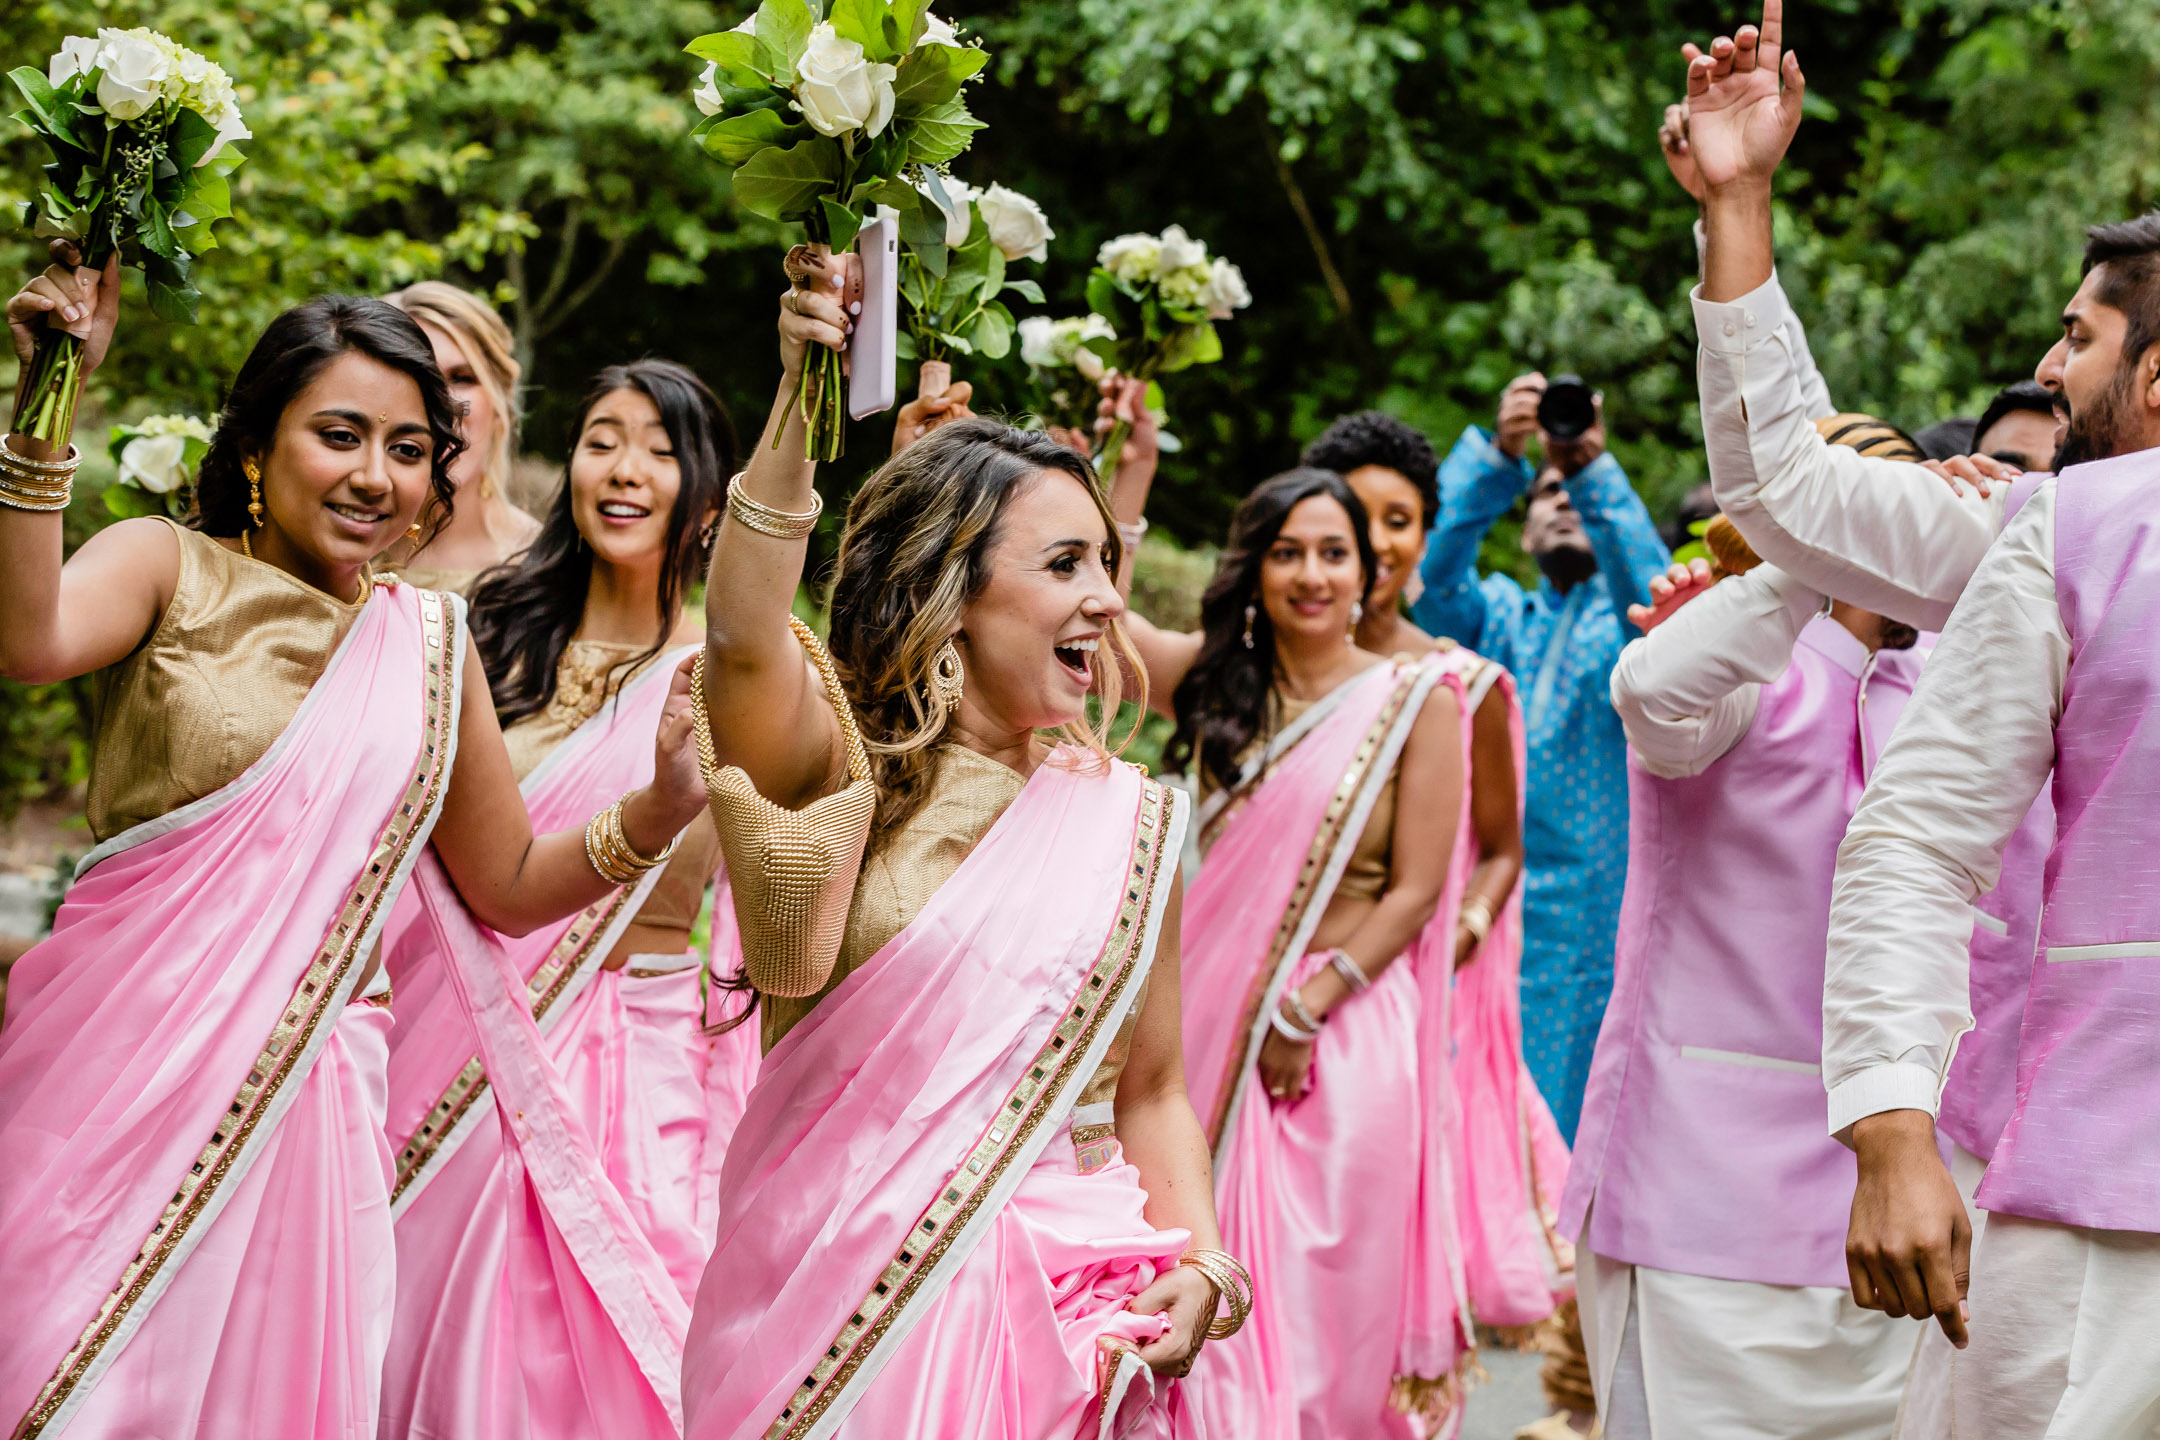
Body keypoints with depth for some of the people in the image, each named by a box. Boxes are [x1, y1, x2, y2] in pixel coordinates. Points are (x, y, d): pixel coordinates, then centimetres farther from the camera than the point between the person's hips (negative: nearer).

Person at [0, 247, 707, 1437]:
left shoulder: (430, 640, 12)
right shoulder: (171, 567, 1)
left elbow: (507, 887, 18)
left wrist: (663, 805, 3)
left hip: (304, 1099, 3)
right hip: (113, 1067, -3)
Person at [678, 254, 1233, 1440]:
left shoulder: (1127, 817, 6)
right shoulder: (841, 768, -3)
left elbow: (1151, 1092, 12)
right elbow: (742, 638, -26)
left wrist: (1201, 1263, -5)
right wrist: (800, 395, -34)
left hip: (1070, 1307, 3)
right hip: (844, 1298, -3)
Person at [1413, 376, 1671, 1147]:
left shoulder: (1621, 617, 11)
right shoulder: (1497, 614, 17)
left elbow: (1648, 584, -13)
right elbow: (1434, 574, -4)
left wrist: (1594, 468, -25)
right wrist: (1499, 455, -17)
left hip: (1598, 904, -2)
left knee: (1582, 1114, -4)